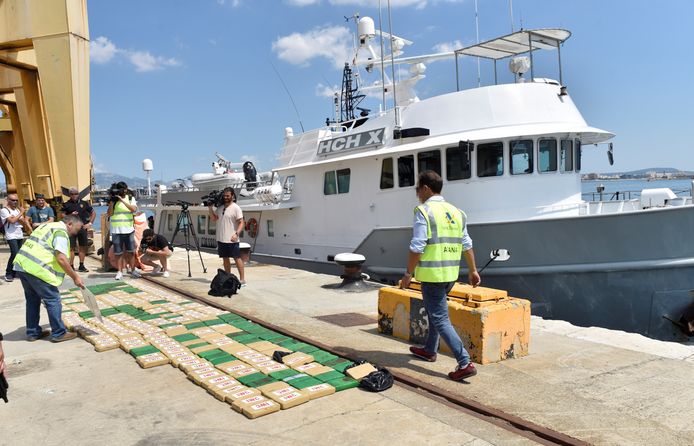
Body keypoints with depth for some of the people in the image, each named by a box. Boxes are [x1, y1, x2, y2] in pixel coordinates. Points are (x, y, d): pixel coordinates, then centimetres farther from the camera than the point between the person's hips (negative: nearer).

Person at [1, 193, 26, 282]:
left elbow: (24, 222, 10)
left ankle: (14, 272, 12)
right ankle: (8, 274, -6)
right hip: (11, 236, -6)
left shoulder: (18, 210, 16)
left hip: (20, 235, 6)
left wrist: (16, 218, -7)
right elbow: (12, 221, -16)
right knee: (15, 254, -17)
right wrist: (21, 213, -7)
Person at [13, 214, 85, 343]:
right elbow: (61, 259, -16)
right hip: (36, 269, -10)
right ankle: (59, 333, 7)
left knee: (33, 300, 20)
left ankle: (33, 332, 28)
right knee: (53, 300, 1)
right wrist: (75, 277, -9)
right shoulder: (61, 232, -7)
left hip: (21, 265, 10)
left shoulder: (47, 226, 23)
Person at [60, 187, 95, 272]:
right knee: (71, 248, -3)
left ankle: (81, 266, 14)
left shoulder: (84, 203, 9)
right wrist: (70, 215, -14)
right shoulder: (66, 204, 5)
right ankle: (71, 266, 2)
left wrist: (90, 223, 5)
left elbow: (93, 213, 15)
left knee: (83, 247, 5)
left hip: (82, 228, 2)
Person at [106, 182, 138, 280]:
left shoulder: (131, 198, 4)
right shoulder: (113, 200, 4)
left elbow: (134, 209, -13)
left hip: (129, 229, 0)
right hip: (116, 230, 0)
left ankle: (133, 269, 18)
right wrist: (112, 201, -12)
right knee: (118, 252, 3)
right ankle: (119, 272, 9)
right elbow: (110, 214, -3)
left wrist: (122, 200, -18)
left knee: (131, 251, 7)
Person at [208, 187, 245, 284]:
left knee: (237, 258, -4)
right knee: (225, 258, 13)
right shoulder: (220, 207, 11)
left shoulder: (236, 208, -8)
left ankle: (242, 279, -1)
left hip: (231, 240, -7)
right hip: (221, 239, 7)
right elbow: (214, 218, 16)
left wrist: (236, 234, -24)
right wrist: (210, 208, 4)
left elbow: (241, 223, -11)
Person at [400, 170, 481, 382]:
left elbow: (417, 247, -17)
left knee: (440, 319, -2)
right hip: (451, 274, 8)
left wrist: (408, 274, -10)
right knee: (435, 310, 25)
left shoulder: (424, 211, -12)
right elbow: (467, 245, 13)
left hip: (431, 274, -8)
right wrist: (473, 270, 20)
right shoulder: (456, 212, 10)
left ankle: (465, 364, -6)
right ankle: (429, 350, 39)